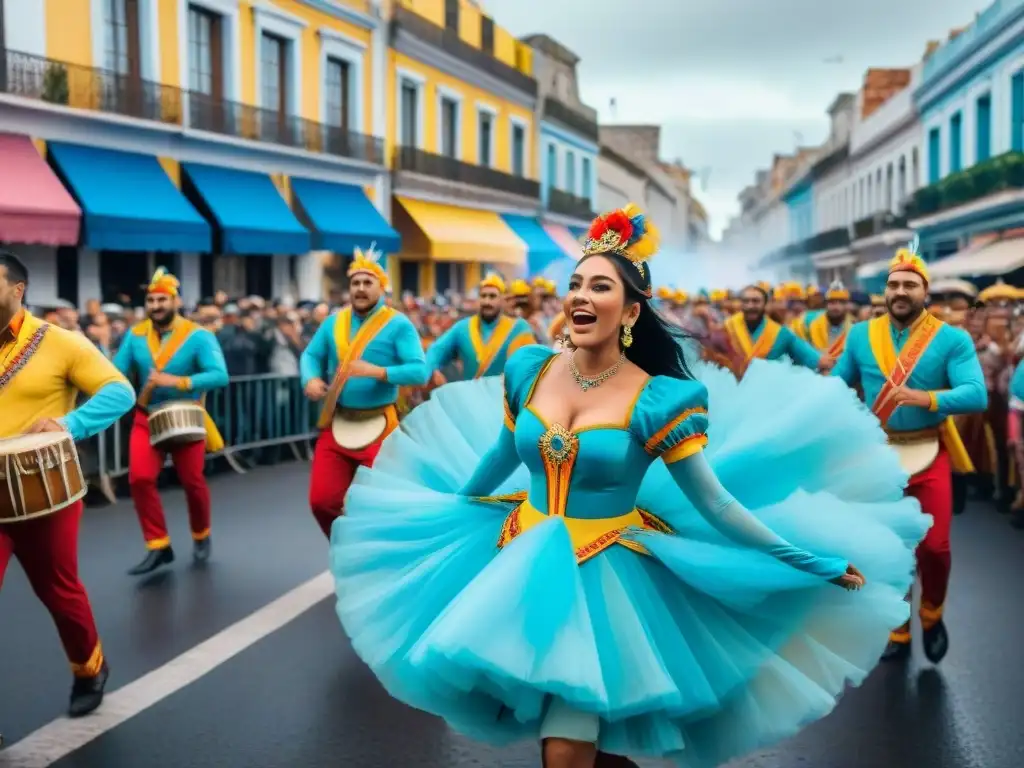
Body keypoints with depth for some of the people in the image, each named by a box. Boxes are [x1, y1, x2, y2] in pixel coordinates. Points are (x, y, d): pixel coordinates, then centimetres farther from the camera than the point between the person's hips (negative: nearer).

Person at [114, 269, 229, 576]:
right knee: (140, 478, -13)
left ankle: (201, 537, 35)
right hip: (146, 418, 3)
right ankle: (158, 546, 1)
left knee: (192, 482, 8)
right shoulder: (135, 335, -3)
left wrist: (177, 381, -33)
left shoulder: (198, 336, -15)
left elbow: (220, 376, -25)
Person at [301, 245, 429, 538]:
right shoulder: (333, 322, 8)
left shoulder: (398, 325, -8)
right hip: (336, 424, 5)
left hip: (378, 426, -4)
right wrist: (311, 379, -9)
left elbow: (420, 371, -16)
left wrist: (377, 371, -28)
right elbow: (310, 355, 14)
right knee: (321, 500, 3)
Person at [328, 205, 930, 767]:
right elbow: (500, 458, 14)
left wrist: (818, 563, -12)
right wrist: (446, 507, 27)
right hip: (523, 560, 5)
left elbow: (714, 502, -11)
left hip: (603, 575, -4)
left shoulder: (658, 400, -15)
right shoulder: (528, 371, -2)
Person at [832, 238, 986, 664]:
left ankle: (931, 616, 26)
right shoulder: (860, 335, 0)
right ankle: (898, 629, 29)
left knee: (934, 546, -5)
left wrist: (926, 398, -32)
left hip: (929, 454, -2)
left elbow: (976, 395, -19)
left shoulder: (952, 339, -8)